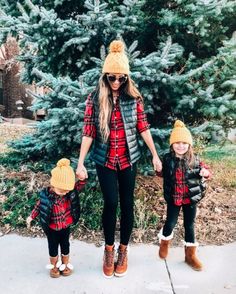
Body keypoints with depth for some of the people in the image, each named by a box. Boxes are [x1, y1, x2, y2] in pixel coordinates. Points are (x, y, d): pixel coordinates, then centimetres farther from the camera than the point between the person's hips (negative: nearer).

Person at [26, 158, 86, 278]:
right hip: (51, 228, -2)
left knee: (65, 245, 20)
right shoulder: (46, 195, -24)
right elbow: (39, 206, -6)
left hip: (65, 226, 2)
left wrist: (82, 179, -24)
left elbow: (79, 186, -4)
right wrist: (31, 216, 4)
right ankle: (54, 266, 42)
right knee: (53, 246, 18)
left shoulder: (71, 191, -20)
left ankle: (65, 264, 44)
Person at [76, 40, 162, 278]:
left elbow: (143, 128, 2)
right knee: (111, 203, -7)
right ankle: (109, 249, 18)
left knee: (127, 204, 7)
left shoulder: (134, 97, -3)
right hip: (105, 160, -1)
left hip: (128, 159, 1)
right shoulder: (94, 99, -5)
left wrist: (155, 155, 3)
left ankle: (123, 250, 27)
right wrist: (80, 162, -11)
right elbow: (88, 132, -6)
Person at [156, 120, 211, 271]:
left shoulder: (194, 159, -7)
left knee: (189, 225, 12)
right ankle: (164, 243, 39)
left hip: (191, 198, 1)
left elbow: (205, 170, 2)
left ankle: (190, 254, 29)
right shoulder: (167, 159, -6)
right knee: (170, 223, 8)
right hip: (173, 198, 0)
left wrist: (205, 172, -19)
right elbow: (162, 174, 10)